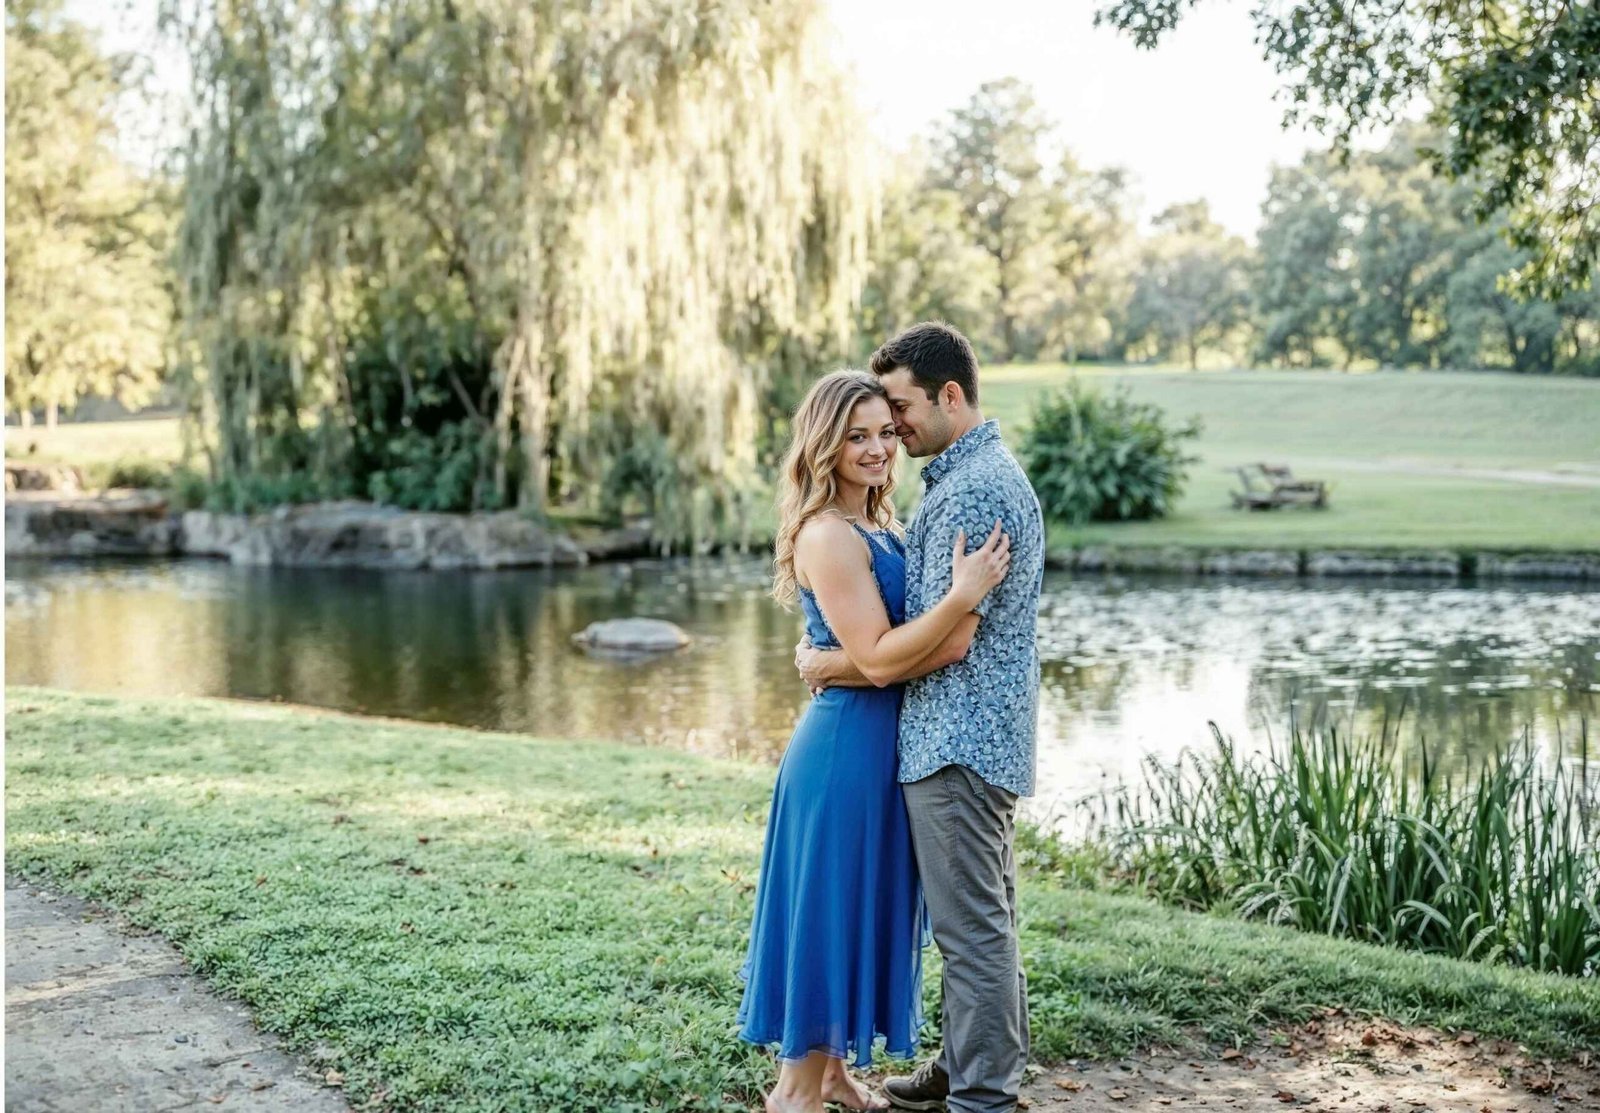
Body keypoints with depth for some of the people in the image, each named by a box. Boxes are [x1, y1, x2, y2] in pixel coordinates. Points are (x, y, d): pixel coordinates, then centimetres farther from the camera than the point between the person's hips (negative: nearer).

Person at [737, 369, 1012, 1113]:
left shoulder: (878, 529, 11)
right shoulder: (827, 535, -18)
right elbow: (877, 659, -23)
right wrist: (963, 596, -27)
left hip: (879, 745, 9)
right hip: (846, 745, -9)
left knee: (864, 908, 17)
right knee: (830, 910, 0)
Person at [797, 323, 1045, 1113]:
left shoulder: (971, 492, -19)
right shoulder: (983, 473, 14)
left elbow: (947, 637, -22)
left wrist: (831, 665, -12)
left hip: (958, 738, -11)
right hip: (980, 731, 11)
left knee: (972, 922, -3)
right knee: (985, 912, 18)